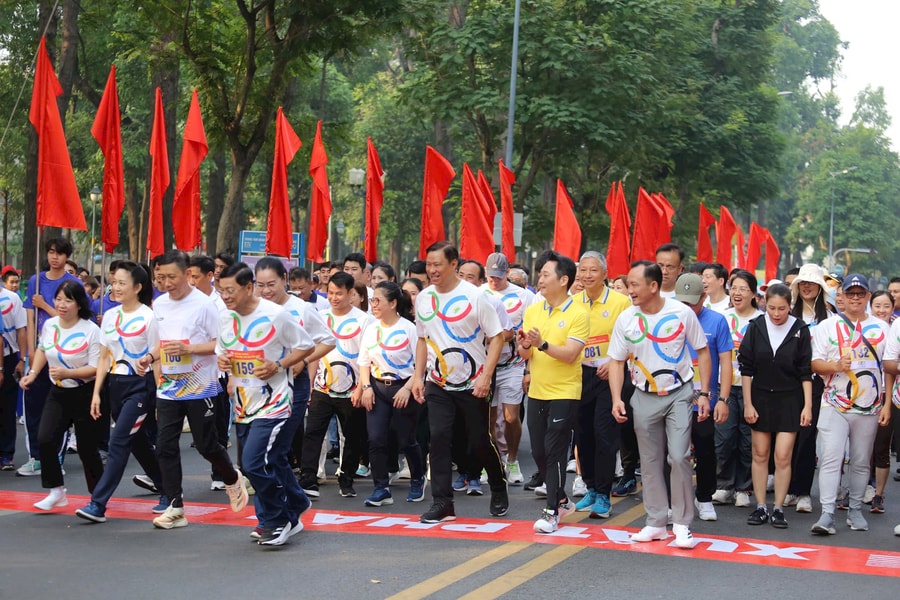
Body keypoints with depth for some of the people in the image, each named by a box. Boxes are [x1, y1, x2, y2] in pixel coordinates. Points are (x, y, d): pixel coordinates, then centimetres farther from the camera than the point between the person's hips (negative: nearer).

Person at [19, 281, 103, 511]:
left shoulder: (90, 330, -17)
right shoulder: (49, 325, 1)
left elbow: (96, 368, -19)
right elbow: (42, 349, 21)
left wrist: (67, 373, -30)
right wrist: (32, 373, 9)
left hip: (84, 394, -5)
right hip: (58, 393, 5)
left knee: (87, 449, 2)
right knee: (45, 440, -12)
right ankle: (56, 492, 2)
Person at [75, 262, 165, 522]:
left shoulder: (148, 318, -10)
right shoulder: (109, 316, 7)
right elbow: (104, 358, 11)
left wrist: (160, 399, -9)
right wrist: (96, 393, 6)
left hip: (141, 386, -7)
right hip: (117, 385, 7)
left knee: (118, 442, -12)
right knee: (138, 443, 14)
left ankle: (98, 504, -13)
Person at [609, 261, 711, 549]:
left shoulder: (682, 313, -10)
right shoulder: (626, 319, -5)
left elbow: (702, 352, 0)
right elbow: (617, 361, 2)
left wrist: (704, 394, -5)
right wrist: (616, 399, -10)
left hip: (679, 393, -3)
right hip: (645, 396, 3)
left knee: (679, 457, -11)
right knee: (650, 461, 8)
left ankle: (682, 524, 1)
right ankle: (656, 523, 19)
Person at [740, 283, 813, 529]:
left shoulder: (800, 330, -5)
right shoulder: (756, 327, -3)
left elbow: (806, 372, -1)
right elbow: (746, 368, 1)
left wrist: (807, 405, -5)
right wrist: (748, 404, -3)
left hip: (790, 400, -2)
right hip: (761, 398, 2)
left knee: (783, 456, -5)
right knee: (760, 455, 6)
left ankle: (778, 508, 4)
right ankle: (760, 507, 14)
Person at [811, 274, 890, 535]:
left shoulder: (881, 328, 9)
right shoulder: (827, 326, 6)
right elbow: (815, 364, 1)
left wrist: (887, 404, 2)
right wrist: (836, 366, -19)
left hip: (869, 407, 2)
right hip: (834, 405, -2)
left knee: (861, 462, 8)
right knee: (830, 459, -11)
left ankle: (855, 510, 19)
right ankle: (827, 514, -14)